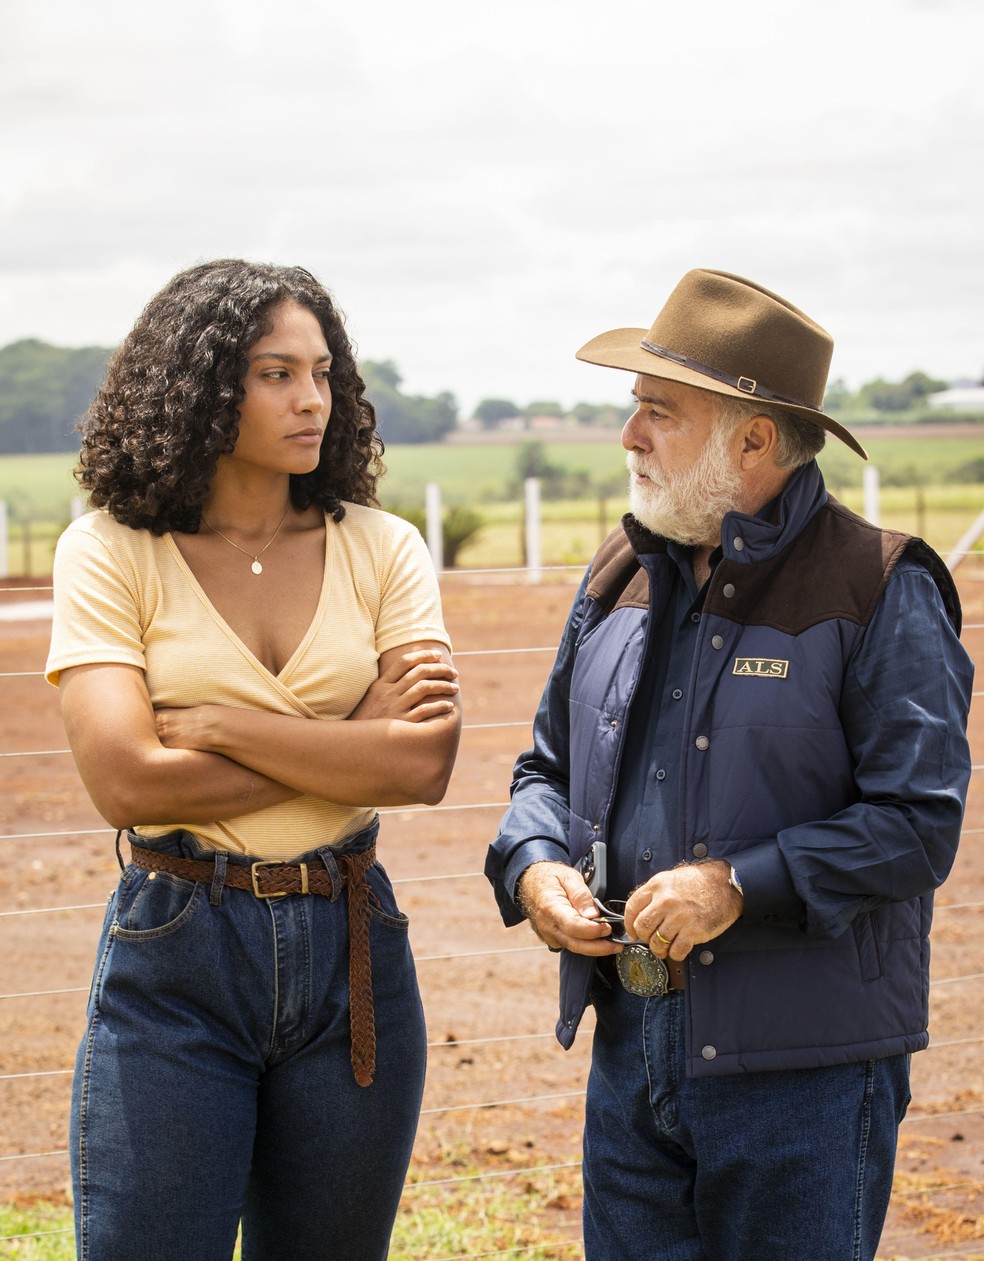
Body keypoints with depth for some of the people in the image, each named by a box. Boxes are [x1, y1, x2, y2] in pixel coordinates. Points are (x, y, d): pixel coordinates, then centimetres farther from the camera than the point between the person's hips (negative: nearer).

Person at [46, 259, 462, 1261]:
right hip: (175, 956, -3)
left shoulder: (381, 549, 4)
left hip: (350, 950, 3)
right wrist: (353, 748, -10)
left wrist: (219, 727, -13)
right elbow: (124, 780, -16)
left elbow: (428, 764, -9)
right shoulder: (110, 550, -3)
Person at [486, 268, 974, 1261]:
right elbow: (550, 764, 20)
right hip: (630, 1050, 6)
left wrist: (741, 884, -22)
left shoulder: (879, 593, -9)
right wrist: (534, 865, -2)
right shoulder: (621, 575, 11)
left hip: (802, 1074, -6)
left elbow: (918, 823, -15)